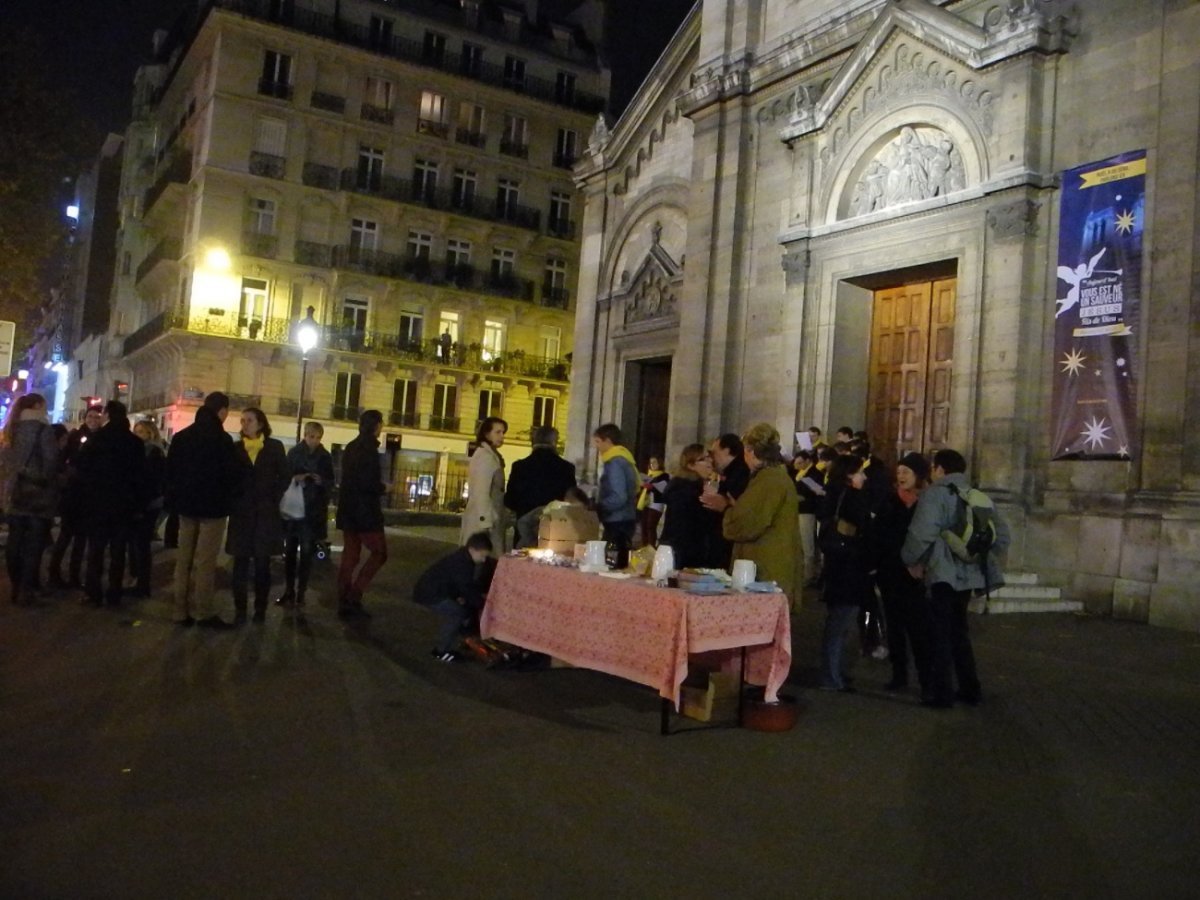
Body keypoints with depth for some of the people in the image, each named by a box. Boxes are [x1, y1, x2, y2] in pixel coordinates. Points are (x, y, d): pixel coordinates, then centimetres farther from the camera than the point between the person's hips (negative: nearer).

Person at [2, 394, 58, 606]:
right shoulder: (43, 430, -8)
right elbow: (50, 463, -11)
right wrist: (51, 491, -1)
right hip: (38, 494, -6)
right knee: (34, 544, -2)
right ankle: (25, 590, -4)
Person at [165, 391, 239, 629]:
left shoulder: (181, 437, 8)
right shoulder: (222, 439, -13)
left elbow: (171, 471, 12)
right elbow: (230, 475, -13)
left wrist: (176, 498, 18)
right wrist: (226, 498, 5)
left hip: (187, 504, 6)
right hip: (212, 505, -6)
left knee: (184, 559, 10)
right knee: (205, 562, -4)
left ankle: (182, 611, 14)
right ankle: (203, 613, 0)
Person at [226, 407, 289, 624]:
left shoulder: (274, 447, 4)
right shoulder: (235, 447, 7)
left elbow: (284, 477, 5)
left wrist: (273, 500, -3)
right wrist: (233, 501, -3)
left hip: (266, 512, -1)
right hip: (241, 512, 1)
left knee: (262, 563, 3)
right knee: (240, 562, 0)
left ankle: (260, 608, 11)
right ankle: (240, 609, 5)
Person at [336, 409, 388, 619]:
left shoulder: (351, 447, 15)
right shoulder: (368, 448, -13)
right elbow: (366, 482, -20)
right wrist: (383, 488, -3)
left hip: (349, 509, 9)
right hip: (365, 510, -9)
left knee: (350, 555, 9)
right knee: (379, 552, -1)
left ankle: (345, 603, 9)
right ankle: (353, 597, -7)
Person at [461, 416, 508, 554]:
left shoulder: (492, 455, 17)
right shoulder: (484, 456, -12)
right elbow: (481, 492, -18)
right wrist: (485, 522, -21)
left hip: (488, 518, 9)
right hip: (483, 519, -9)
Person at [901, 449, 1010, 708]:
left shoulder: (935, 493, -7)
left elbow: (922, 533, -20)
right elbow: (1001, 536, 13)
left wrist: (911, 560, -5)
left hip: (944, 574, -7)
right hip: (969, 574, 7)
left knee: (940, 634, 1)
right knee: (958, 631, 20)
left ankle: (942, 693, 3)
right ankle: (970, 688, 24)